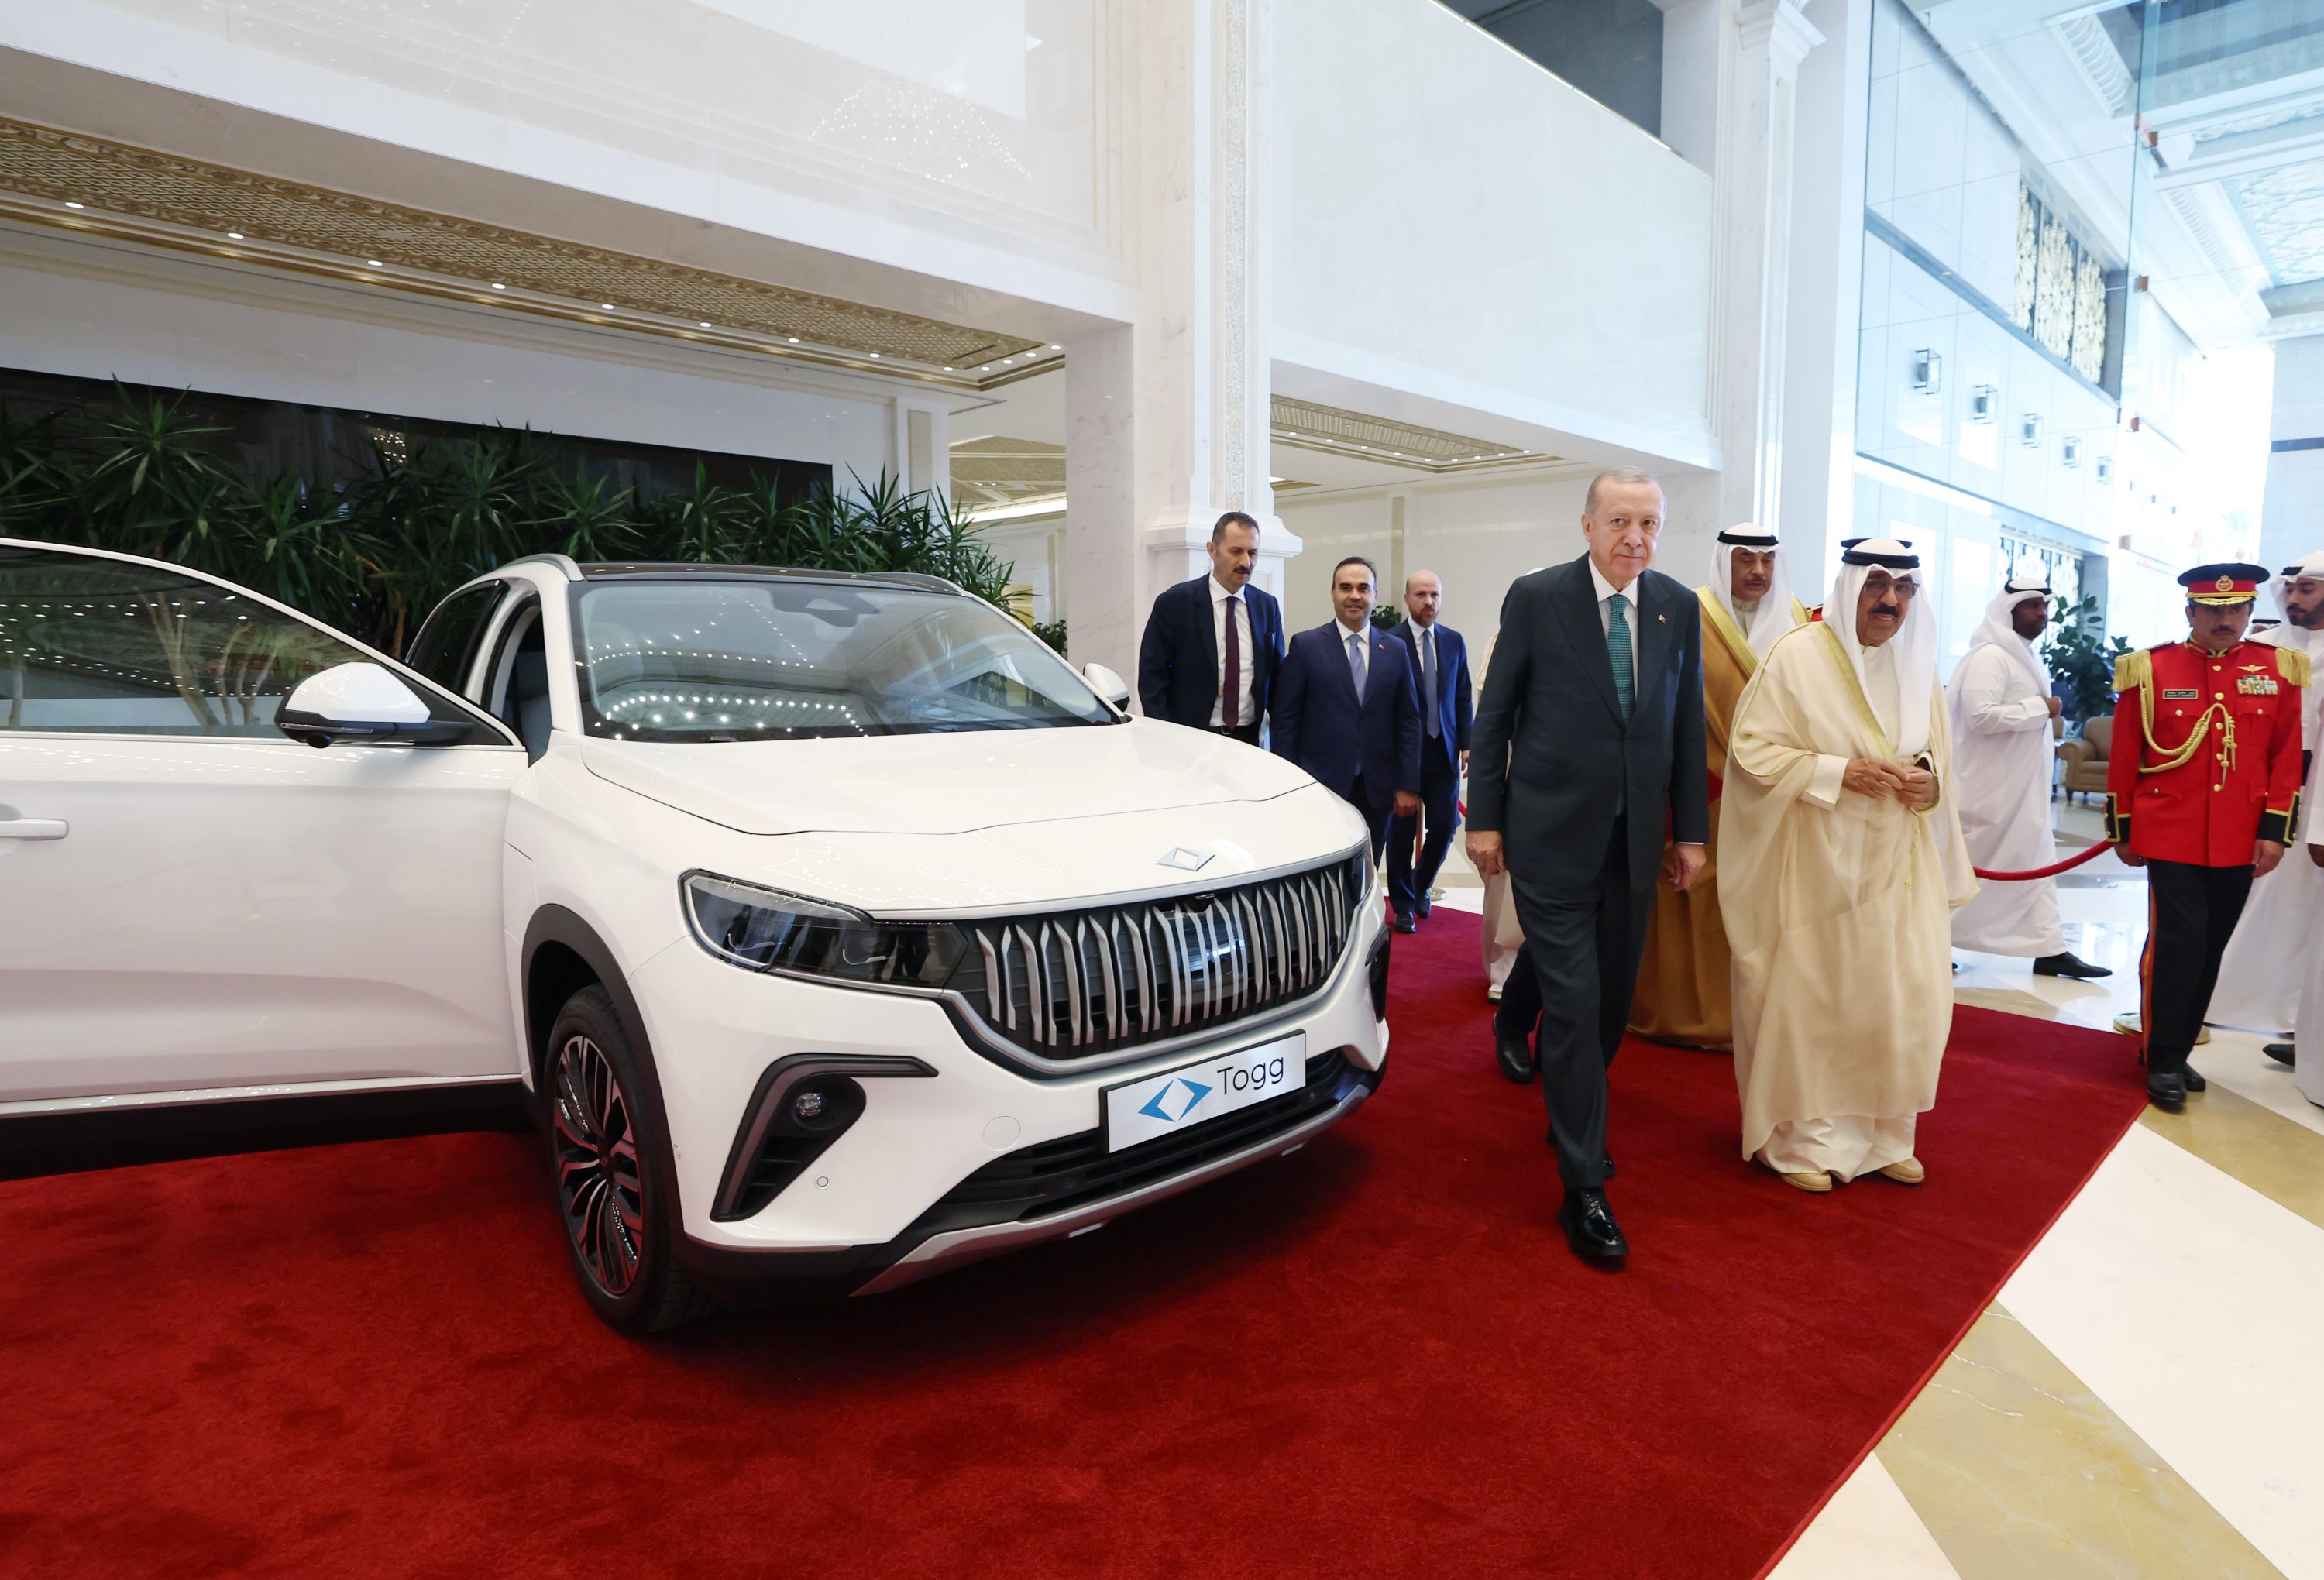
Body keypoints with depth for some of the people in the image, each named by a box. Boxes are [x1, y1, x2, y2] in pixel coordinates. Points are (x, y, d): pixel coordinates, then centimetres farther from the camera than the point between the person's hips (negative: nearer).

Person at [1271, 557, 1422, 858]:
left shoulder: (1395, 650, 9)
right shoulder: (1305, 645, 1)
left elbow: (1408, 721, 8)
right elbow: (1286, 719, -1)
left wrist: (1408, 785, 1)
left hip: (1377, 789, 3)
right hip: (1319, 786, -2)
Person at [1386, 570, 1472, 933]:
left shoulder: (1454, 641, 7)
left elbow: (1463, 697, 10)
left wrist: (1466, 745, 3)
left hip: (1444, 751, 4)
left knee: (1444, 827, 5)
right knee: (1402, 831, 4)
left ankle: (1422, 885, 32)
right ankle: (1403, 903, 20)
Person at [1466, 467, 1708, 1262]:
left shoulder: (1678, 607, 5)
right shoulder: (1535, 598, -6)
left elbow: (1687, 724, 9)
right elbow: (1494, 714, -3)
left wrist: (1692, 831, 8)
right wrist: (1484, 817, -4)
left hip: (1635, 840, 5)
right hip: (1552, 835, -4)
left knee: (1612, 998, 15)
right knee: (1574, 1002, -4)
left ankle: (1571, 1116, 39)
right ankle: (1583, 1188, 5)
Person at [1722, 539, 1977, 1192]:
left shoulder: (1918, 665, 8)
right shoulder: (1798, 657, -9)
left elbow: (1938, 752, 18)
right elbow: (1752, 751, -11)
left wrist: (1931, 781, -4)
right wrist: (1838, 773, -20)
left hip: (1898, 863, 5)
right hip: (1817, 864, -5)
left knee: (1907, 996, 4)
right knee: (1809, 998, 3)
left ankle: (1882, 1134, 22)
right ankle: (1801, 1137, 18)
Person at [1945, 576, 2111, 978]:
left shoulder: (2024, 655, 14)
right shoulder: (1990, 656, -18)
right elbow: (1981, 716, -28)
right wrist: (2041, 709, -19)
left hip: (2023, 788, 10)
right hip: (1991, 790, -10)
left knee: (2037, 862, 10)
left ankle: (2050, 949, 15)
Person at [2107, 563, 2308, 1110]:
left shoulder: (2278, 670, 5)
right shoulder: (2151, 669, -3)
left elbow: (2286, 756, 6)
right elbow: (2124, 756, 0)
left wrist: (2275, 830, 0)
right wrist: (2123, 830, 1)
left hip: (2240, 843, 3)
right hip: (2171, 837, -3)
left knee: (2210, 948, 11)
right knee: (2178, 943, -6)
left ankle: (2177, 1049, 25)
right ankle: (2162, 1061, 7)